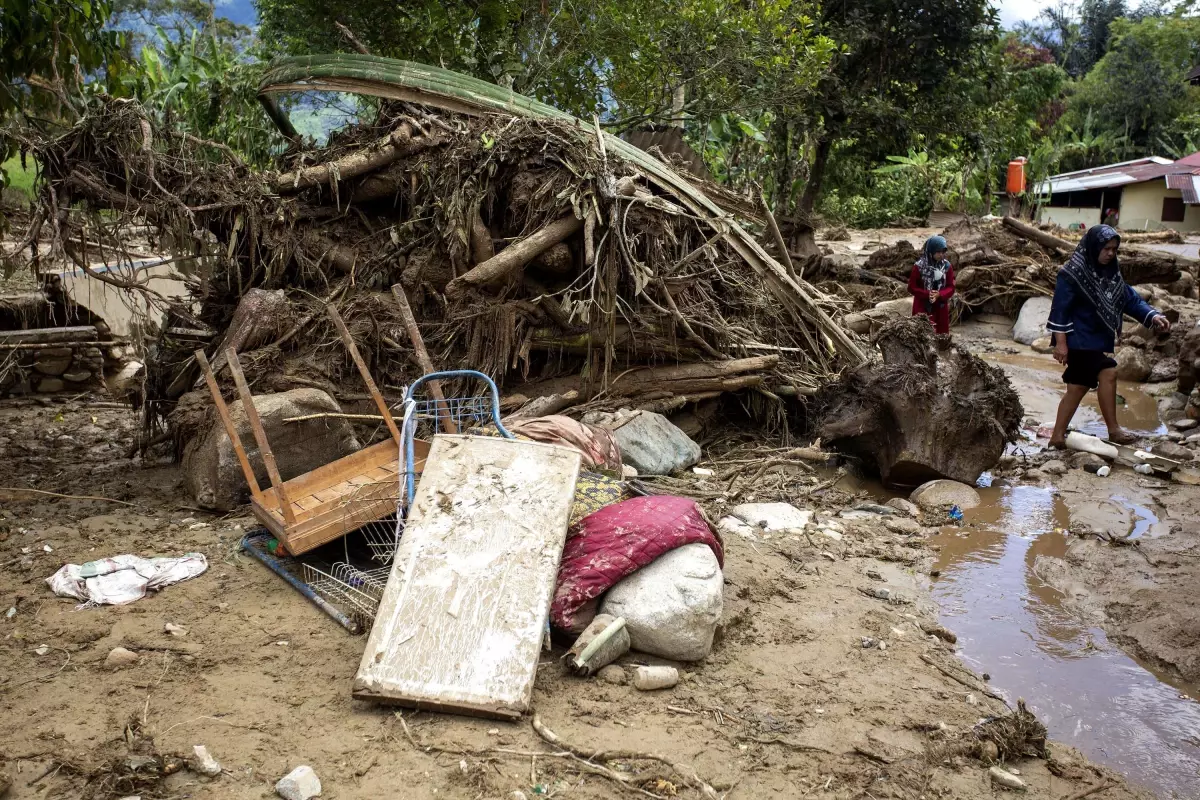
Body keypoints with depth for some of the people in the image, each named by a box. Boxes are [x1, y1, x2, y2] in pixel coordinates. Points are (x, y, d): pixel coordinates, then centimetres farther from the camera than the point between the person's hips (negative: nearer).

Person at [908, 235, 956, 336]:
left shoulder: (947, 266, -1)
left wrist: (939, 295, -19)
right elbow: (911, 287, -8)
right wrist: (927, 294, -21)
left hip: (940, 307, 4)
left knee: (941, 334, 8)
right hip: (923, 307, -4)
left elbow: (951, 287, 0)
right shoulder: (919, 266, -11)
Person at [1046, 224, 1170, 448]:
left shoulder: (1111, 273, 10)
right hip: (1079, 339, -8)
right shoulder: (1073, 274, -14)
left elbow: (1130, 298, 8)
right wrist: (1061, 342, -18)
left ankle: (1058, 436, 15)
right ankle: (1113, 431, -5)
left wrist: (1152, 316, -8)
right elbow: (1060, 308, -15)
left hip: (1099, 339, 8)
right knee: (1108, 373, -16)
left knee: (1078, 387, 9)